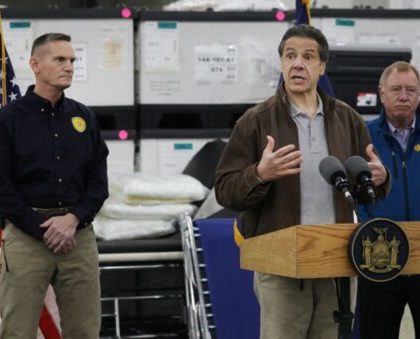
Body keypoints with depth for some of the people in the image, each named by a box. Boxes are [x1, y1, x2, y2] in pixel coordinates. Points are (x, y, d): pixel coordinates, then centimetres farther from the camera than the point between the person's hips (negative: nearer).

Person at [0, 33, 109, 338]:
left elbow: (98, 181, 9)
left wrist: (73, 219, -8)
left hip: (79, 235, 4)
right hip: (26, 236, -4)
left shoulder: (84, 117, 11)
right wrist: (43, 229, -11)